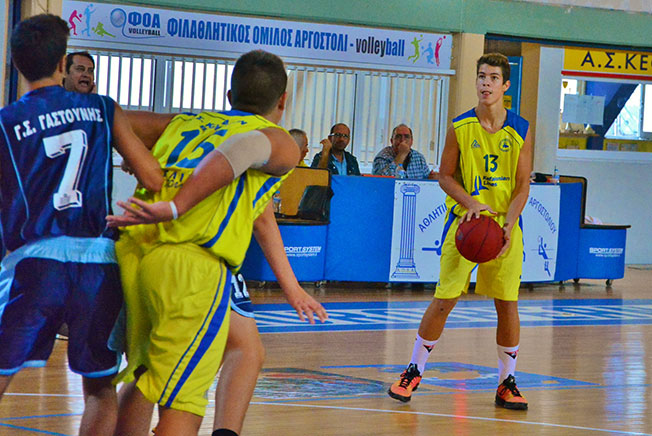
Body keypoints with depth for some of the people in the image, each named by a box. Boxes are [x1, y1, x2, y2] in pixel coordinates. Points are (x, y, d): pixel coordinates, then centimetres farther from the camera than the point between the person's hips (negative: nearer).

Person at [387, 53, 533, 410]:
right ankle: (414, 371, 12)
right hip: (465, 221, -1)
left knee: (507, 303, 1)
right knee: (444, 300, -3)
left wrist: (508, 225, -15)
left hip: (506, 224, 1)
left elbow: (522, 186, -1)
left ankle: (506, 383, 14)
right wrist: (470, 203, -16)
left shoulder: (520, 130, -2)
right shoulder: (460, 128, -3)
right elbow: (445, 176, 3)